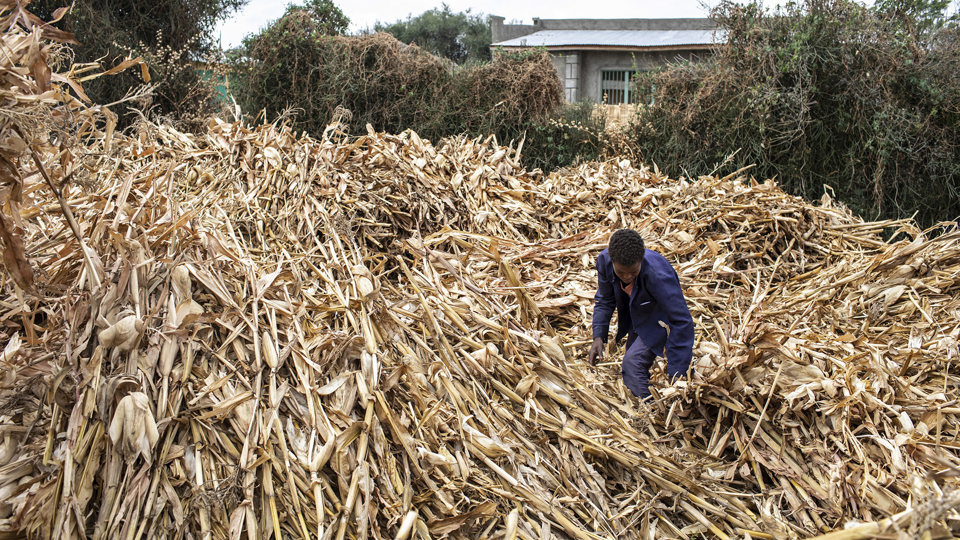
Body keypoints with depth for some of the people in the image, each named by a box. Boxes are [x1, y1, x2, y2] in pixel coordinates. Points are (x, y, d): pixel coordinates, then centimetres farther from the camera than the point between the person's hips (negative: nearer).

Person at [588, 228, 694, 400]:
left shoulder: (657, 273, -41)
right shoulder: (604, 261, -24)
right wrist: (599, 336, -14)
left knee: (632, 363, -23)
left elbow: (681, 322, -35)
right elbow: (604, 300, -3)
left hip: (660, 320, -6)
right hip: (636, 318, 6)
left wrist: (676, 373, -34)